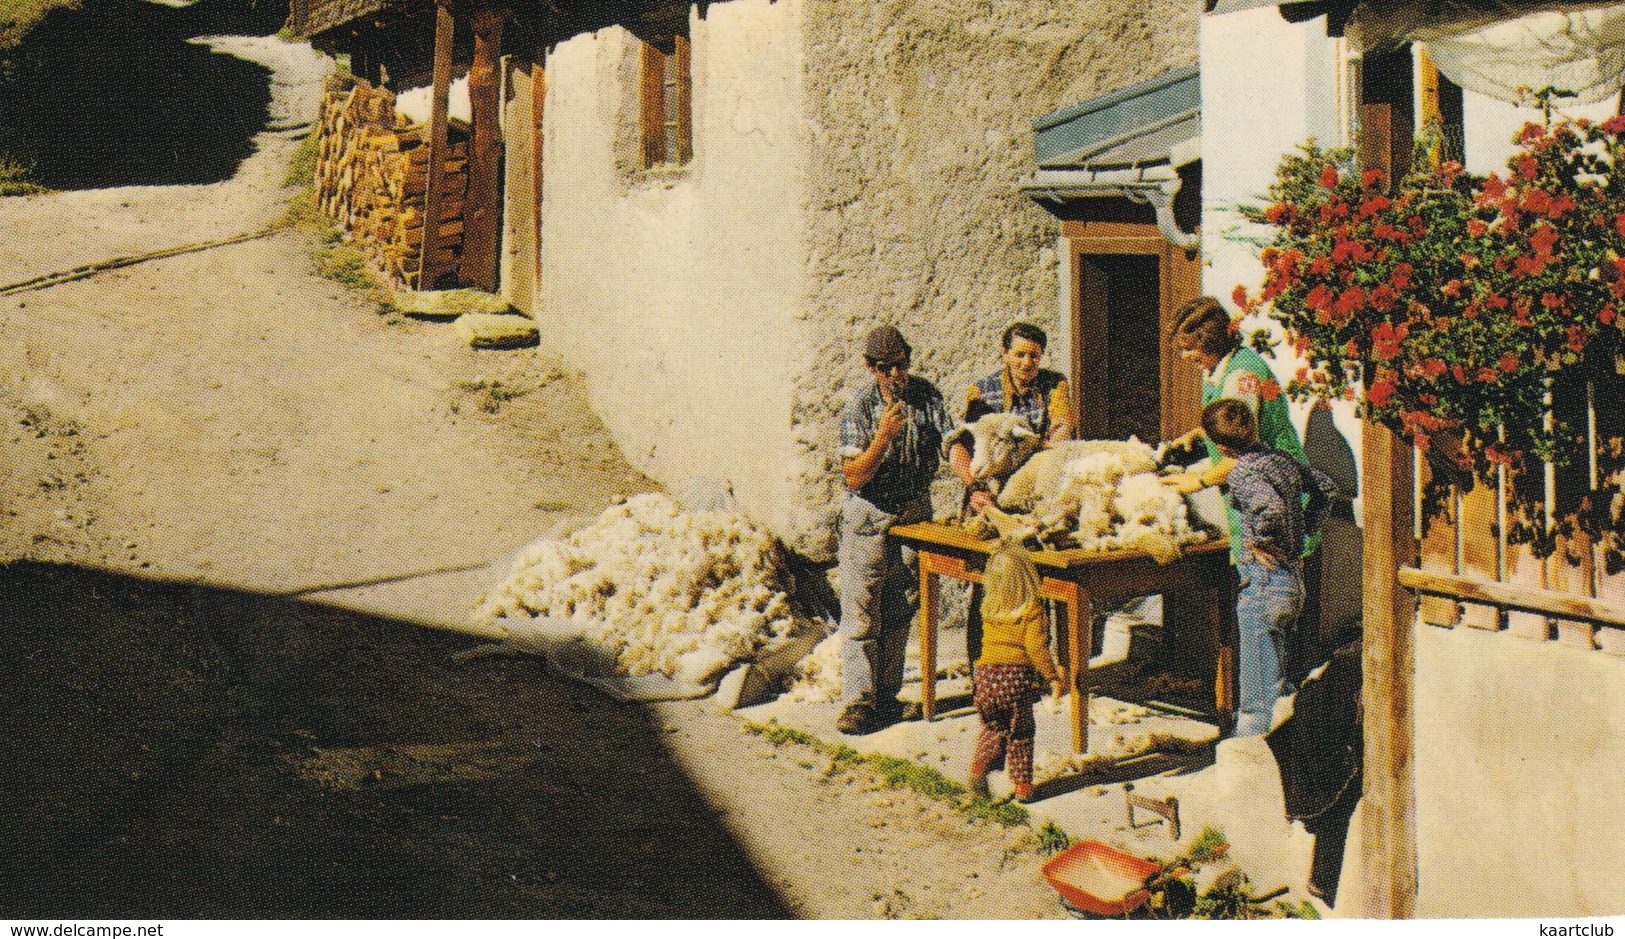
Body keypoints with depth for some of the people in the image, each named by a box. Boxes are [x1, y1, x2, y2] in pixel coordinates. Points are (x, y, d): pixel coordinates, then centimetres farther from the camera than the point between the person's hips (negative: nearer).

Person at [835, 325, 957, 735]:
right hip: (868, 516, -4)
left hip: (914, 512, 4)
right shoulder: (858, 407, -12)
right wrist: (884, 436, -32)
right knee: (861, 611, -6)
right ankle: (859, 700, -3)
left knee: (900, 609, 9)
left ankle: (887, 694, 18)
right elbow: (855, 477, -17)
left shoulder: (926, 396, -2)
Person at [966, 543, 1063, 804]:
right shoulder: (1033, 611, -12)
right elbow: (1037, 648, -16)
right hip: (1019, 677, -3)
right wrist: (1053, 676, -6)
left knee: (994, 728, 21)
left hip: (987, 676, 3)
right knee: (1021, 734, 12)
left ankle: (979, 767, 3)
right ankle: (1022, 785, 15)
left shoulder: (989, 607, 1)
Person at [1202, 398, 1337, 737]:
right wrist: (1304, 529, 18)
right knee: (1278, 675, 19)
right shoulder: (1280, 458, 8)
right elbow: (1326, 486, 19)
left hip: (1262, 583, -9)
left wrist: (1261, 542, -19)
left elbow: (1273, 508, -36)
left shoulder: (1242, 474, -18)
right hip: (1294, 578, 9)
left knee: (1257, 683, -2)